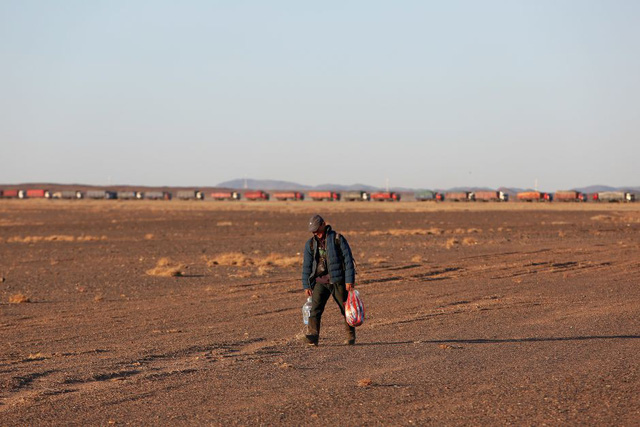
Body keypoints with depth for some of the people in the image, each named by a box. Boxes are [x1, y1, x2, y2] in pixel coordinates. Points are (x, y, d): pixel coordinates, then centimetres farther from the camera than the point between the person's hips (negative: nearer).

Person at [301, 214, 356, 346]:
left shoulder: (337, 239, -3)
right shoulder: (310, 244, 9)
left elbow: (348, 260, -6)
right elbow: (306, 266, 11)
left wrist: (349, 281, -12)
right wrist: (306, 286, 6)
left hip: (337, 280, -2)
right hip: (320, 282, 2)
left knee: (346, 309, 6)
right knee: (315, 308, -16)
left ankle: (350, 337, 22)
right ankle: (312, 336, -26)